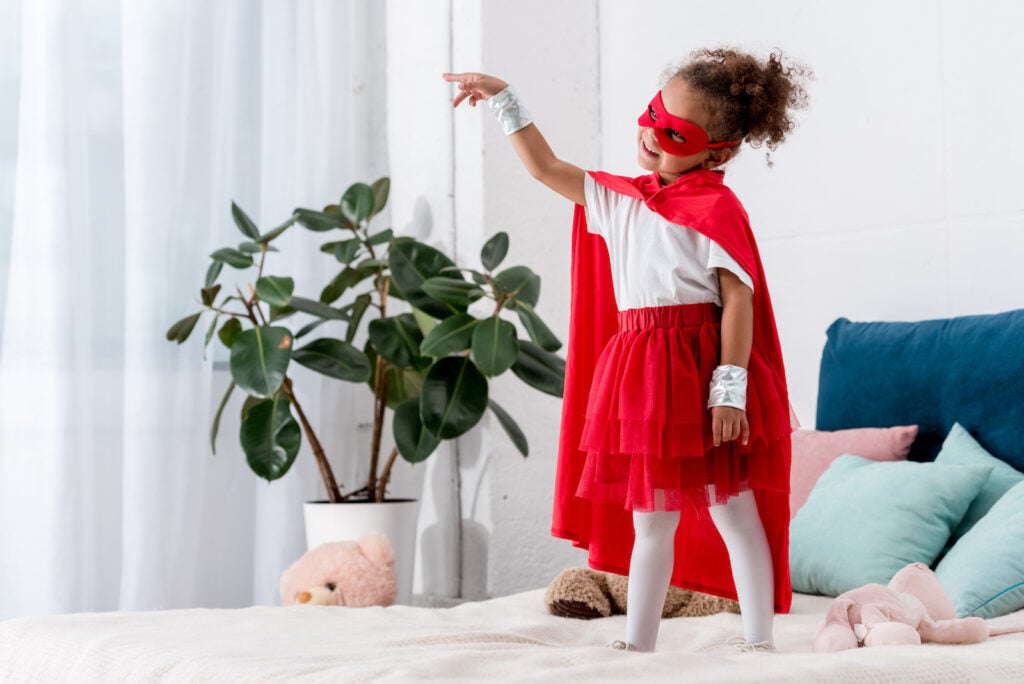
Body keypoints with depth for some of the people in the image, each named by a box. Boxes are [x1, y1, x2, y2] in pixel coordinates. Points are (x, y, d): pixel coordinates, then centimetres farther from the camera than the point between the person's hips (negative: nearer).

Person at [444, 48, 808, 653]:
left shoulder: (716, 207, -9)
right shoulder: (620, 200, 13)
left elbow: (739, 298, -15)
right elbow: (547, 168, 21)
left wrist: (730, 388, -21)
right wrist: (504, 99, 17)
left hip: (696, 374, -7)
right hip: (637, 376, 7)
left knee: (732, 511, 2)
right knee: (651, 522, 13)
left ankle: (759, 643, 9)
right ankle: (639, 645, 19)